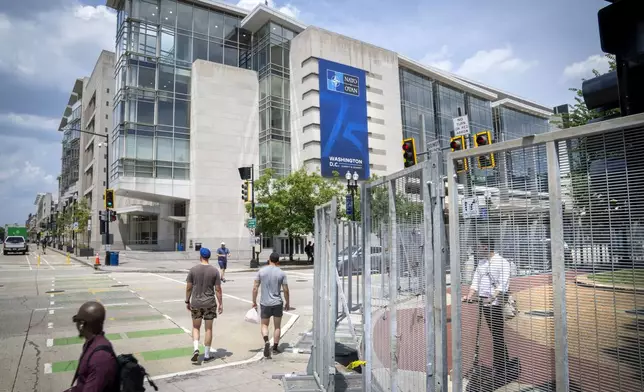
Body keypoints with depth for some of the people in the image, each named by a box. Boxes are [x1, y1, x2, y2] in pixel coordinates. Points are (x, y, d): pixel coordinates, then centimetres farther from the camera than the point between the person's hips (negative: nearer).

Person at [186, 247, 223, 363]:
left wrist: (187, 301, 12)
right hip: (210, 303, 0)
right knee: (208, 329, 10)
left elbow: (188, 288, -1)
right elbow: (218, 289, -5)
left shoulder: (193, 270, -5)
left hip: (196, 303, 1)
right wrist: (221, 304, 2)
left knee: (196, 327, 17)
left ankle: (196, 349, -2)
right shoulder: (214, 271, -7)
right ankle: (206, 355, 15)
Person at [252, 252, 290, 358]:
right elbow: (285, 290, -3)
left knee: (264, 325, 14)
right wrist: (287, 303, 10)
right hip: (277, 303, 0)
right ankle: (275, 347, 22)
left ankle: (266, 342, -10)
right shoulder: (281, 273, -5)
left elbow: (255, 288, -3)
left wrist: (254, 302, 6)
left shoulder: (261, 271, -3)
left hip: (265, 303, 0)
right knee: (277, 326, 15)